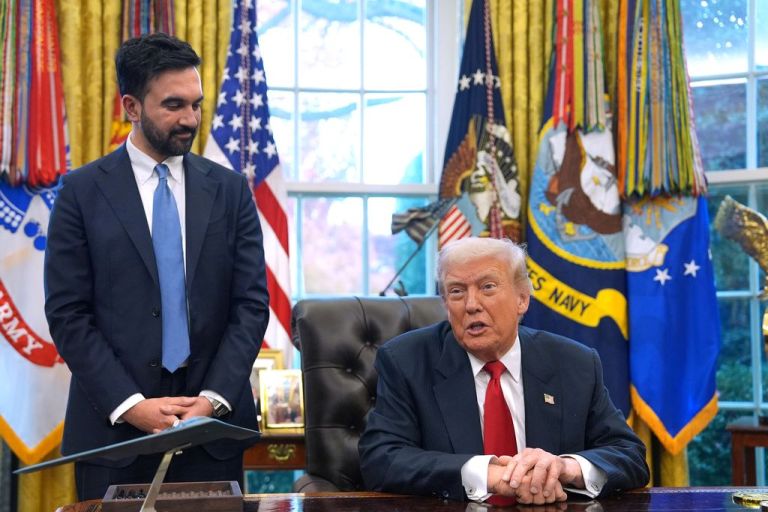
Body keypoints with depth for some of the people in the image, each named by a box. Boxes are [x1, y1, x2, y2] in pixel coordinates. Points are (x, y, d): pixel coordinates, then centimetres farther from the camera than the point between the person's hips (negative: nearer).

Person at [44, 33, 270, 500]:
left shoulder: (230, 190, 6)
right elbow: (67, 314, -4)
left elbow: (252, 304, 2)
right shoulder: (82, 192, 0)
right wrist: (129, 405, -13)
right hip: (113, 426, -1)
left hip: (214, 422, 2)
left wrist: (214, 399, -10)